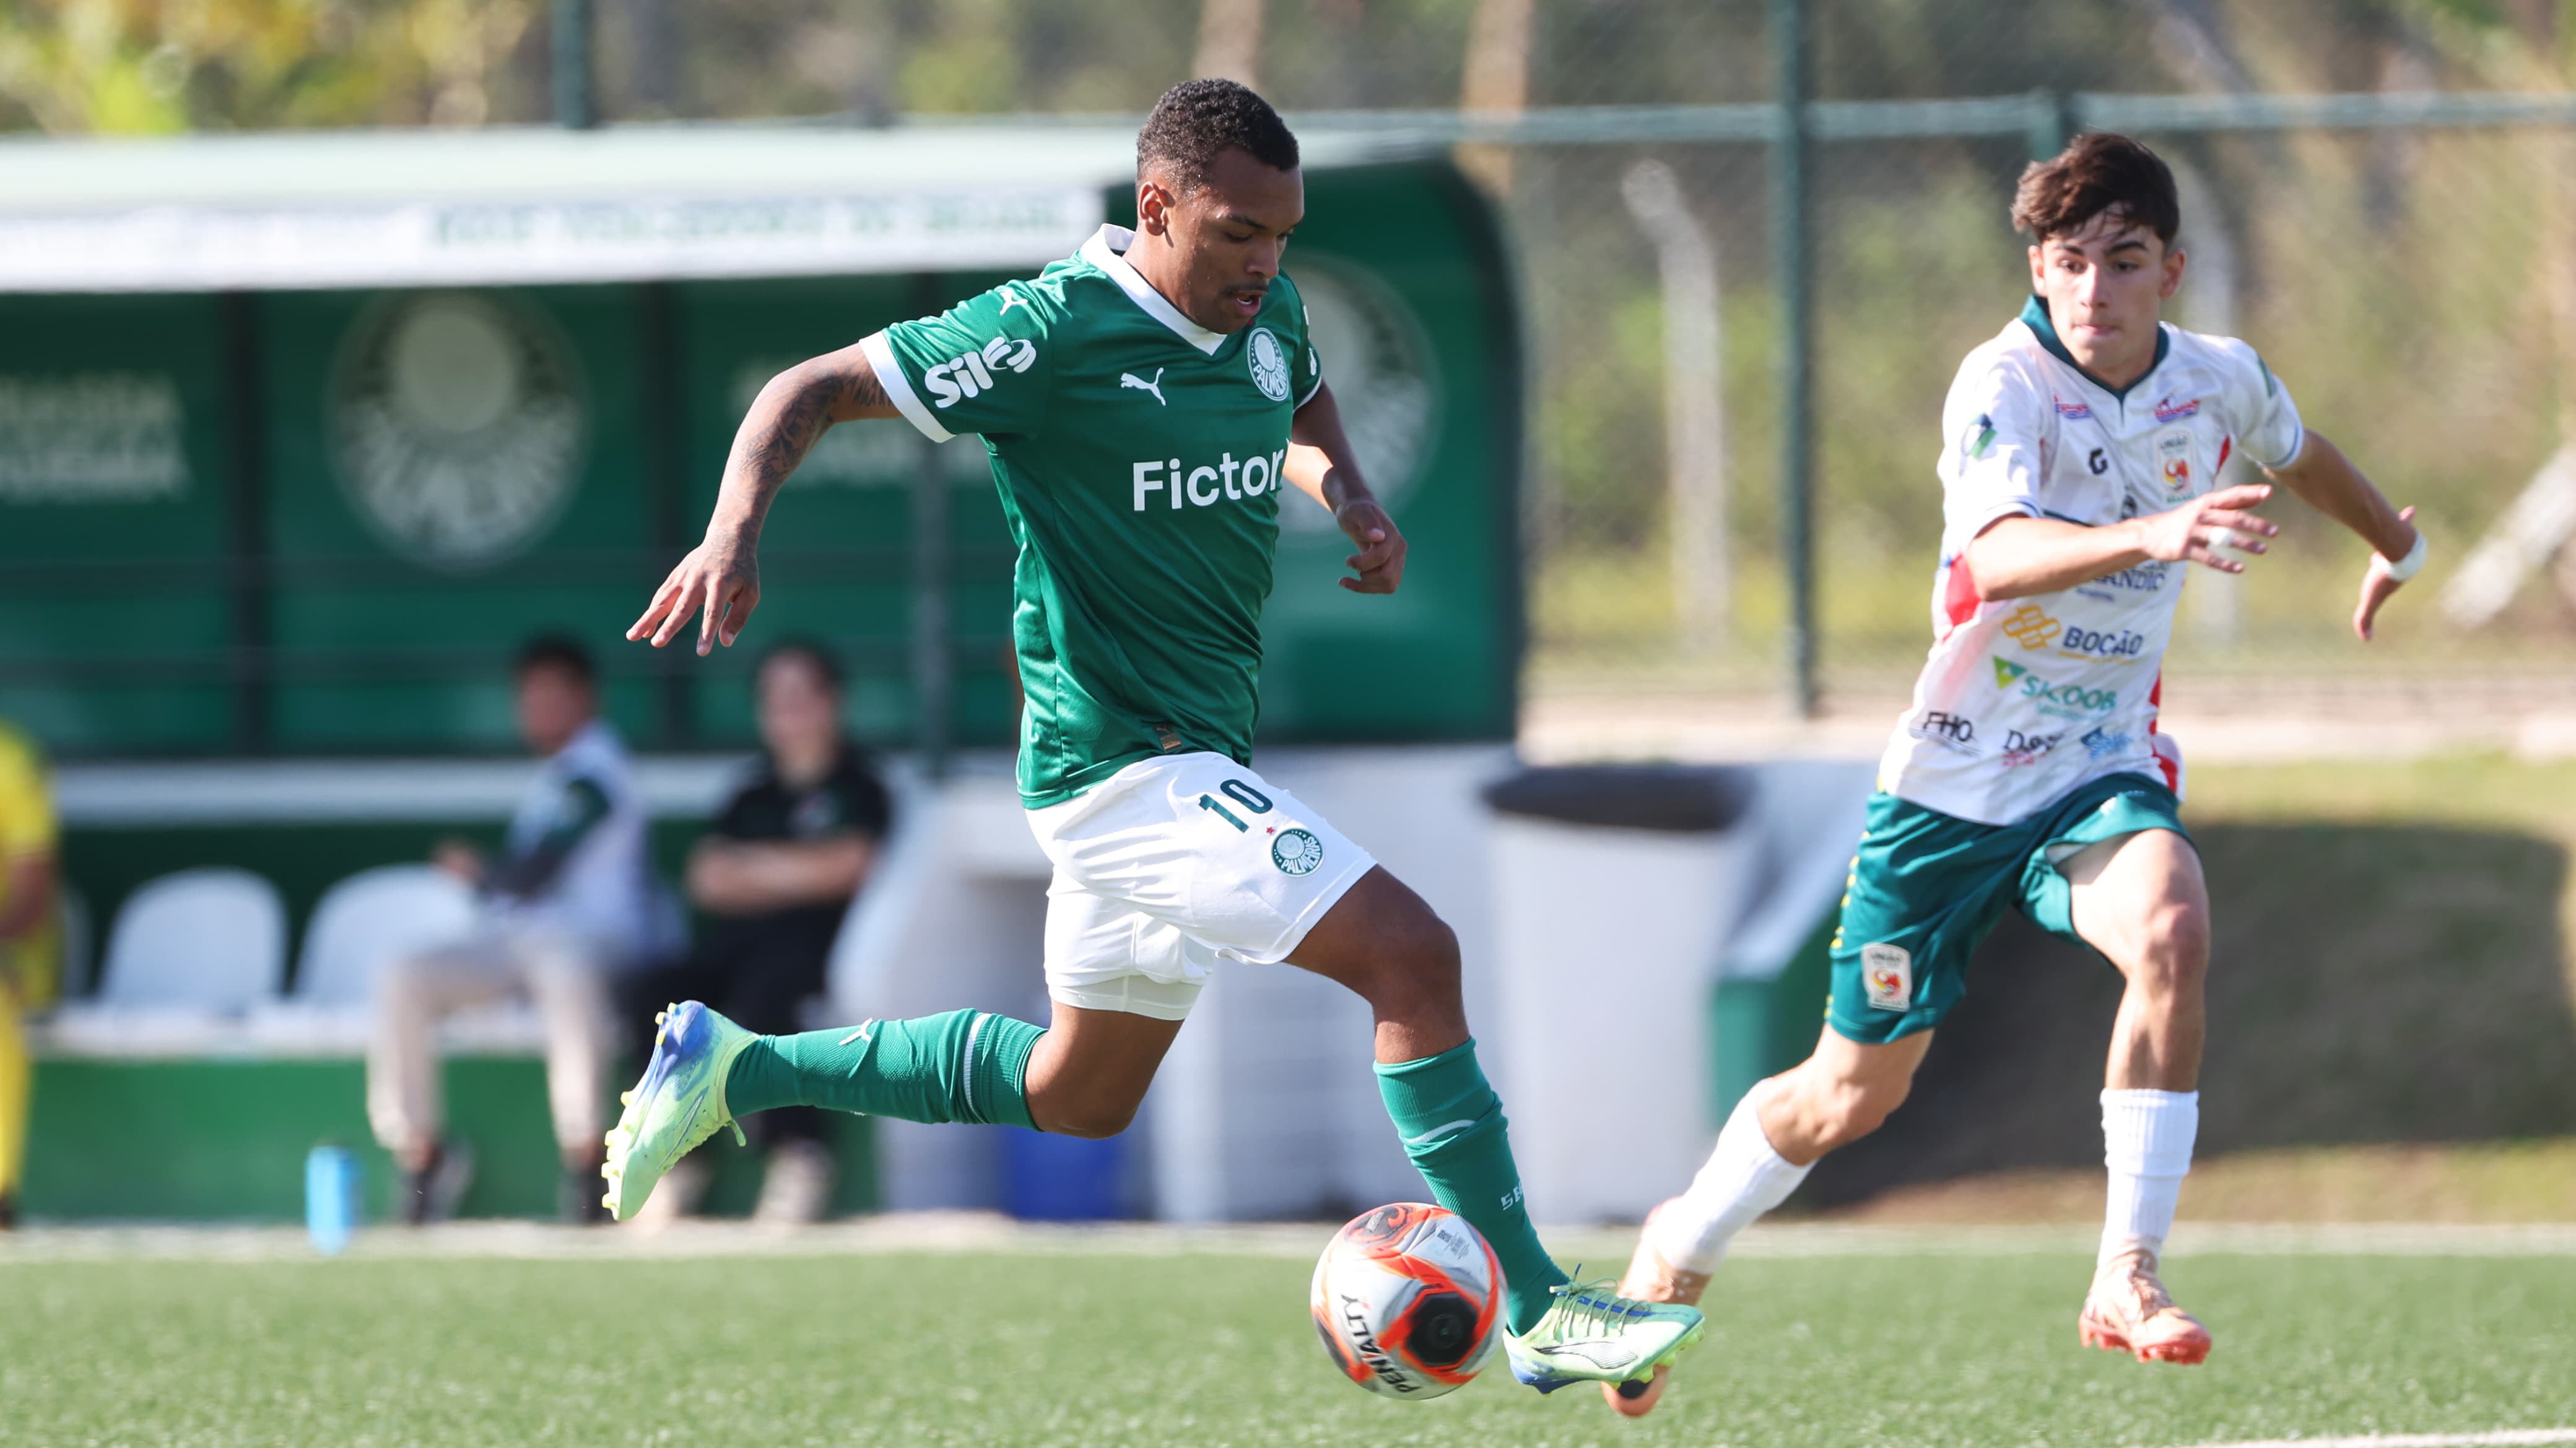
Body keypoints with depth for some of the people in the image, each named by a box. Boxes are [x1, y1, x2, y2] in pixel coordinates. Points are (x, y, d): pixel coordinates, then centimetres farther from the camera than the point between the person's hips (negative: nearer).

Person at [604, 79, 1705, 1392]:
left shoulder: (1266, 316, 5)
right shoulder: (1053, 332, -17)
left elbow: (1302, 416, 28)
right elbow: (810, 391, -13)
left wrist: (1346, 496, 5)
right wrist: (734, 531, -30)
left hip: (1193, 758, 9)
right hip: (1131, 767, -9)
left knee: (1076, 1093, 22)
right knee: (1411, 955, -20)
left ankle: (738, 1070, 34)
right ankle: (1537, 1310, -16)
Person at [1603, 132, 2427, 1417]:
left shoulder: (2221, 383, -4)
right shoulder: (2005, 385, -21)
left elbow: (2301, 457, 22)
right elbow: (2000, 554, -41)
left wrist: (2396, 550, 40)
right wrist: (2150, 537, -58)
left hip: (2103, 767, 3)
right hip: (1958, 779, -3)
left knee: (2171, 930, -32)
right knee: (1852, 1095, 8)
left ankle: (2127, 1275, -25)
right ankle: (1682, 1250, 37)